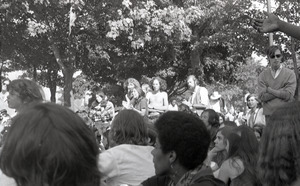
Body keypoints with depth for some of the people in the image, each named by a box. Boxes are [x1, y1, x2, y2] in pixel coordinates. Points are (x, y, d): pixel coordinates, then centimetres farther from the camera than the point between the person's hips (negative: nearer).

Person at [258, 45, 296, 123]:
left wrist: (269, 89, -4)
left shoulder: (290, 73, 3)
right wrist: (282, 91, -8)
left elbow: (288, 95, -9)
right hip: (270, 115, 1)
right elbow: (262, 96, -4)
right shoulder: (263, 75, 8)